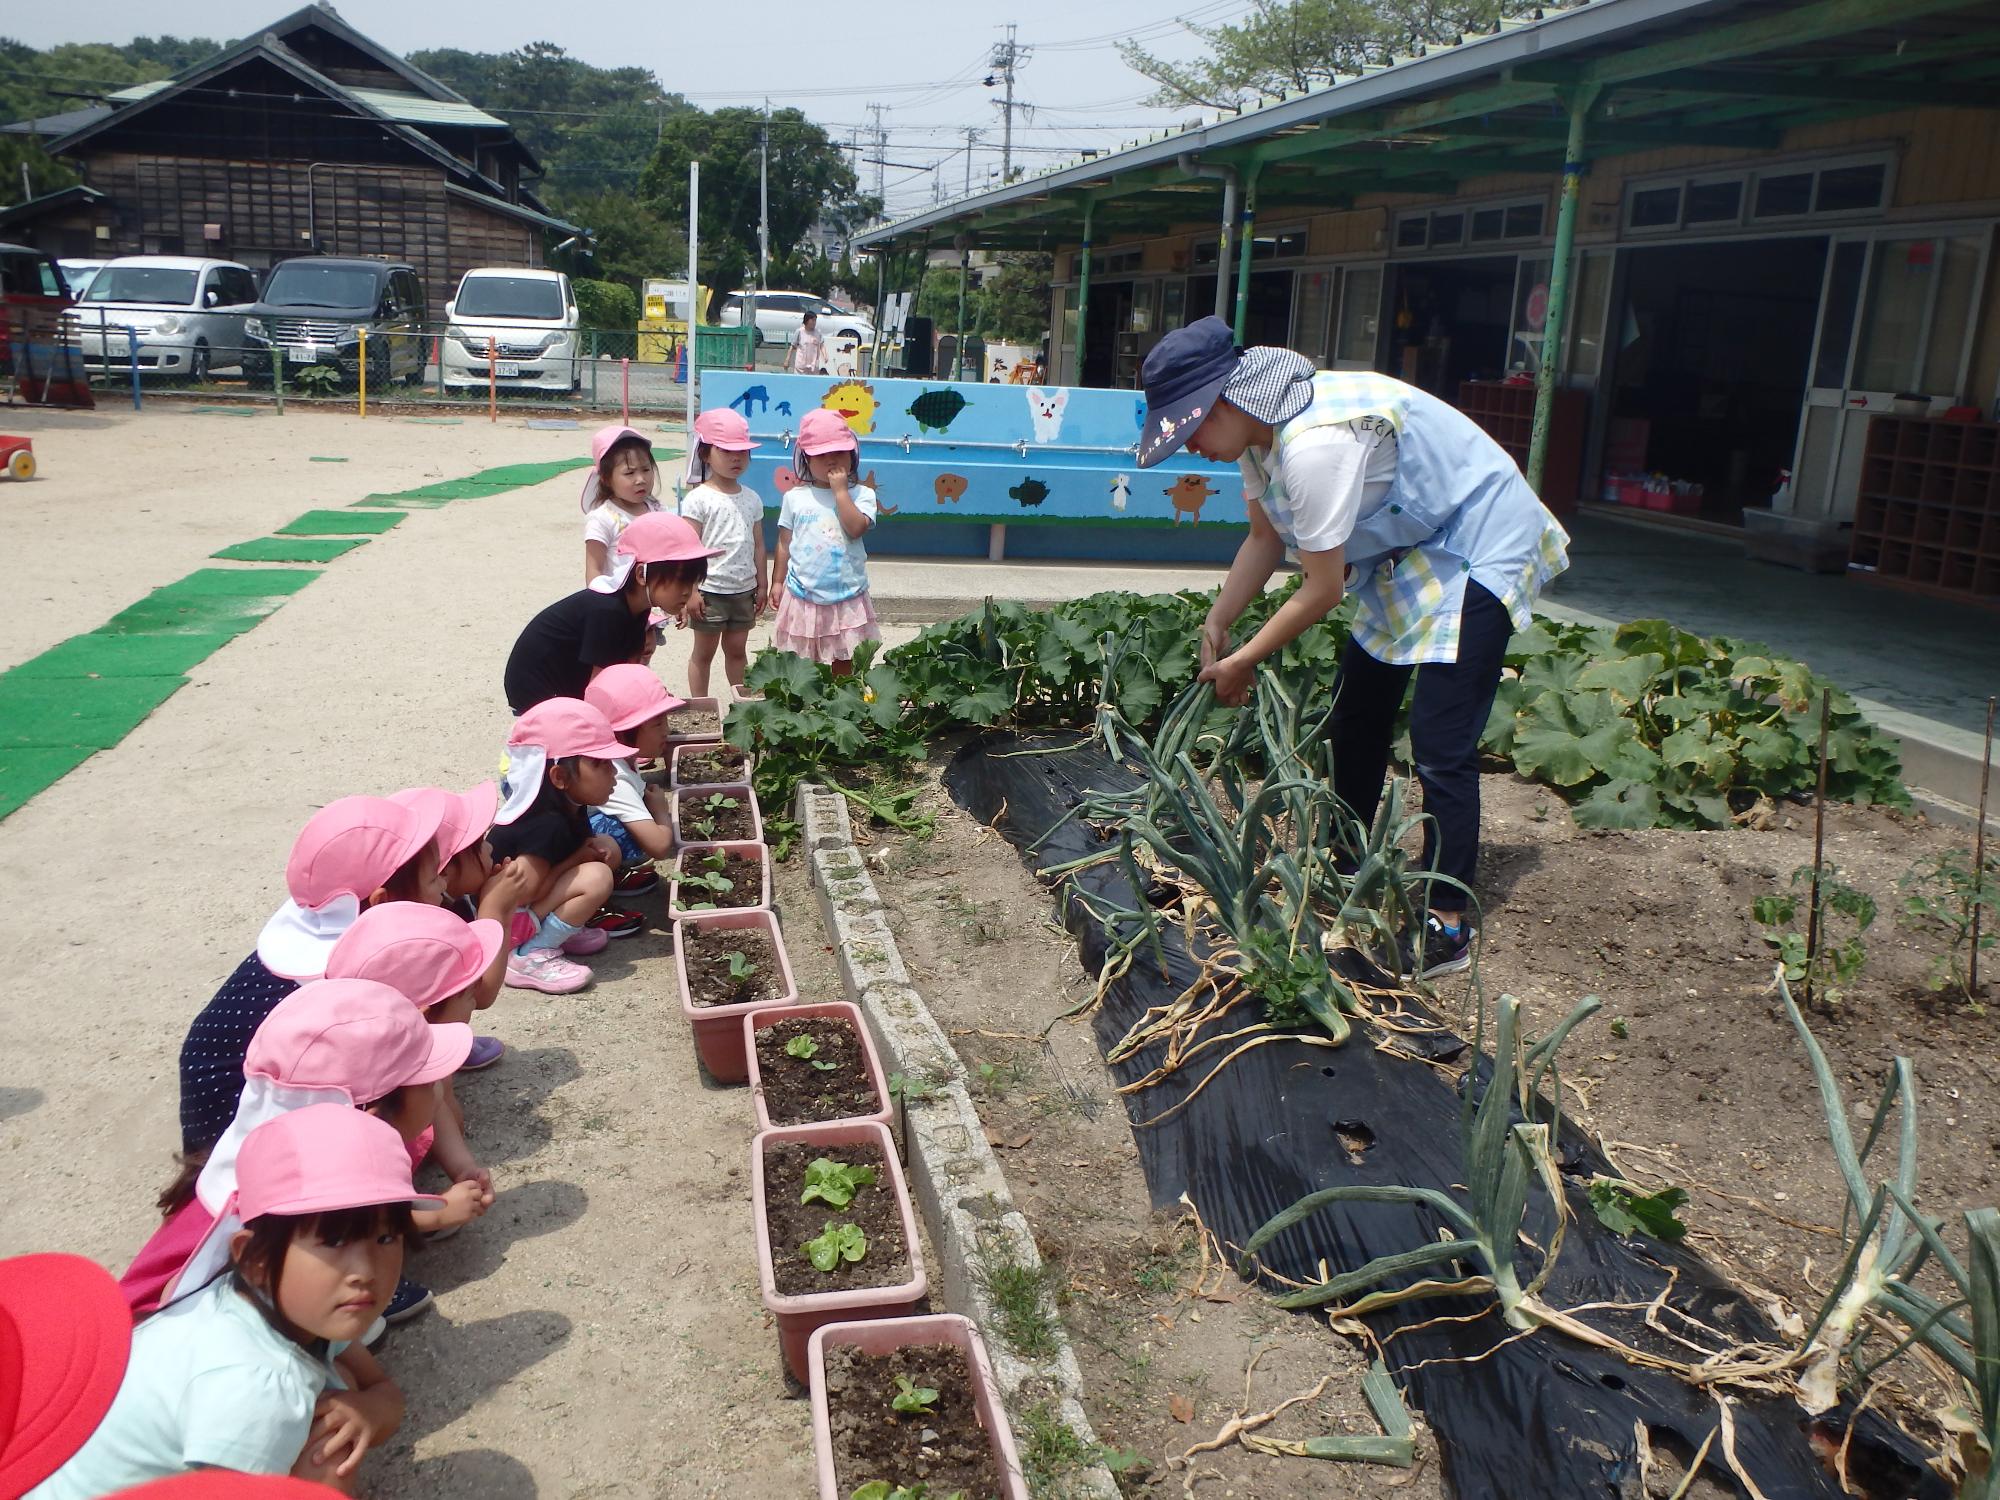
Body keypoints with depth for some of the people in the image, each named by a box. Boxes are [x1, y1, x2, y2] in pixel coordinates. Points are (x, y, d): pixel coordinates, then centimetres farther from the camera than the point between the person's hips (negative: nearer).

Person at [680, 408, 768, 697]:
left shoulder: (752, 498, 6)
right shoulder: (698, 499, -10)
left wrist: (762, 584, 11)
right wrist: (690, 590, -15)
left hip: (744, 589, 5)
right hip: (710, 590, -5)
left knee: (737, 650, 16)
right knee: (704, 652, 7)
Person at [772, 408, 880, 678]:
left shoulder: (861, 495, -2)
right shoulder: (795, 497, 2)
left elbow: (856, 528, -19)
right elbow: (785, 543, 8)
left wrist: (840, 491, -16)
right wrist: (777, 581, 8)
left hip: (846, 596, -1)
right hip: (803, 595, 1)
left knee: (843, 662, 10)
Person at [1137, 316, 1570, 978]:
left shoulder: (1315, 445, -33)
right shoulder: (1261, 429, -5)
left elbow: (1323, 590, -26)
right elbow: (1265, 538, 9)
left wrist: (1242, 661, -15)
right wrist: (1216, 623, 4)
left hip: (1478, 548, -10)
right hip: (1409, 551, 10)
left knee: (1439, 744, -14)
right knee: (1356, 714, 16)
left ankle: (1449, 924, -5)